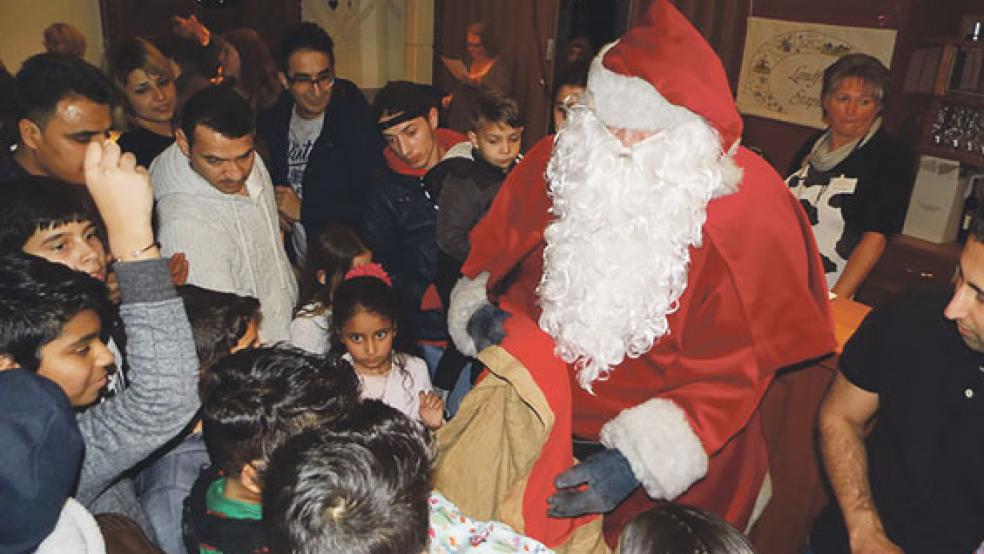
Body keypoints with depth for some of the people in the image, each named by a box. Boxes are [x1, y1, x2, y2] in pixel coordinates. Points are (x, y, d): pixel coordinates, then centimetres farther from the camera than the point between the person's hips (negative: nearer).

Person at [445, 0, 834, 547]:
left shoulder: (746, 207, -20)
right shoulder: (564, 162, -10)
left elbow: (733, 368, -17)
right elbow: (495, 256, 6)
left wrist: (640, 460, -26)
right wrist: (483, 312, -15)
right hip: (540, 418, 4)